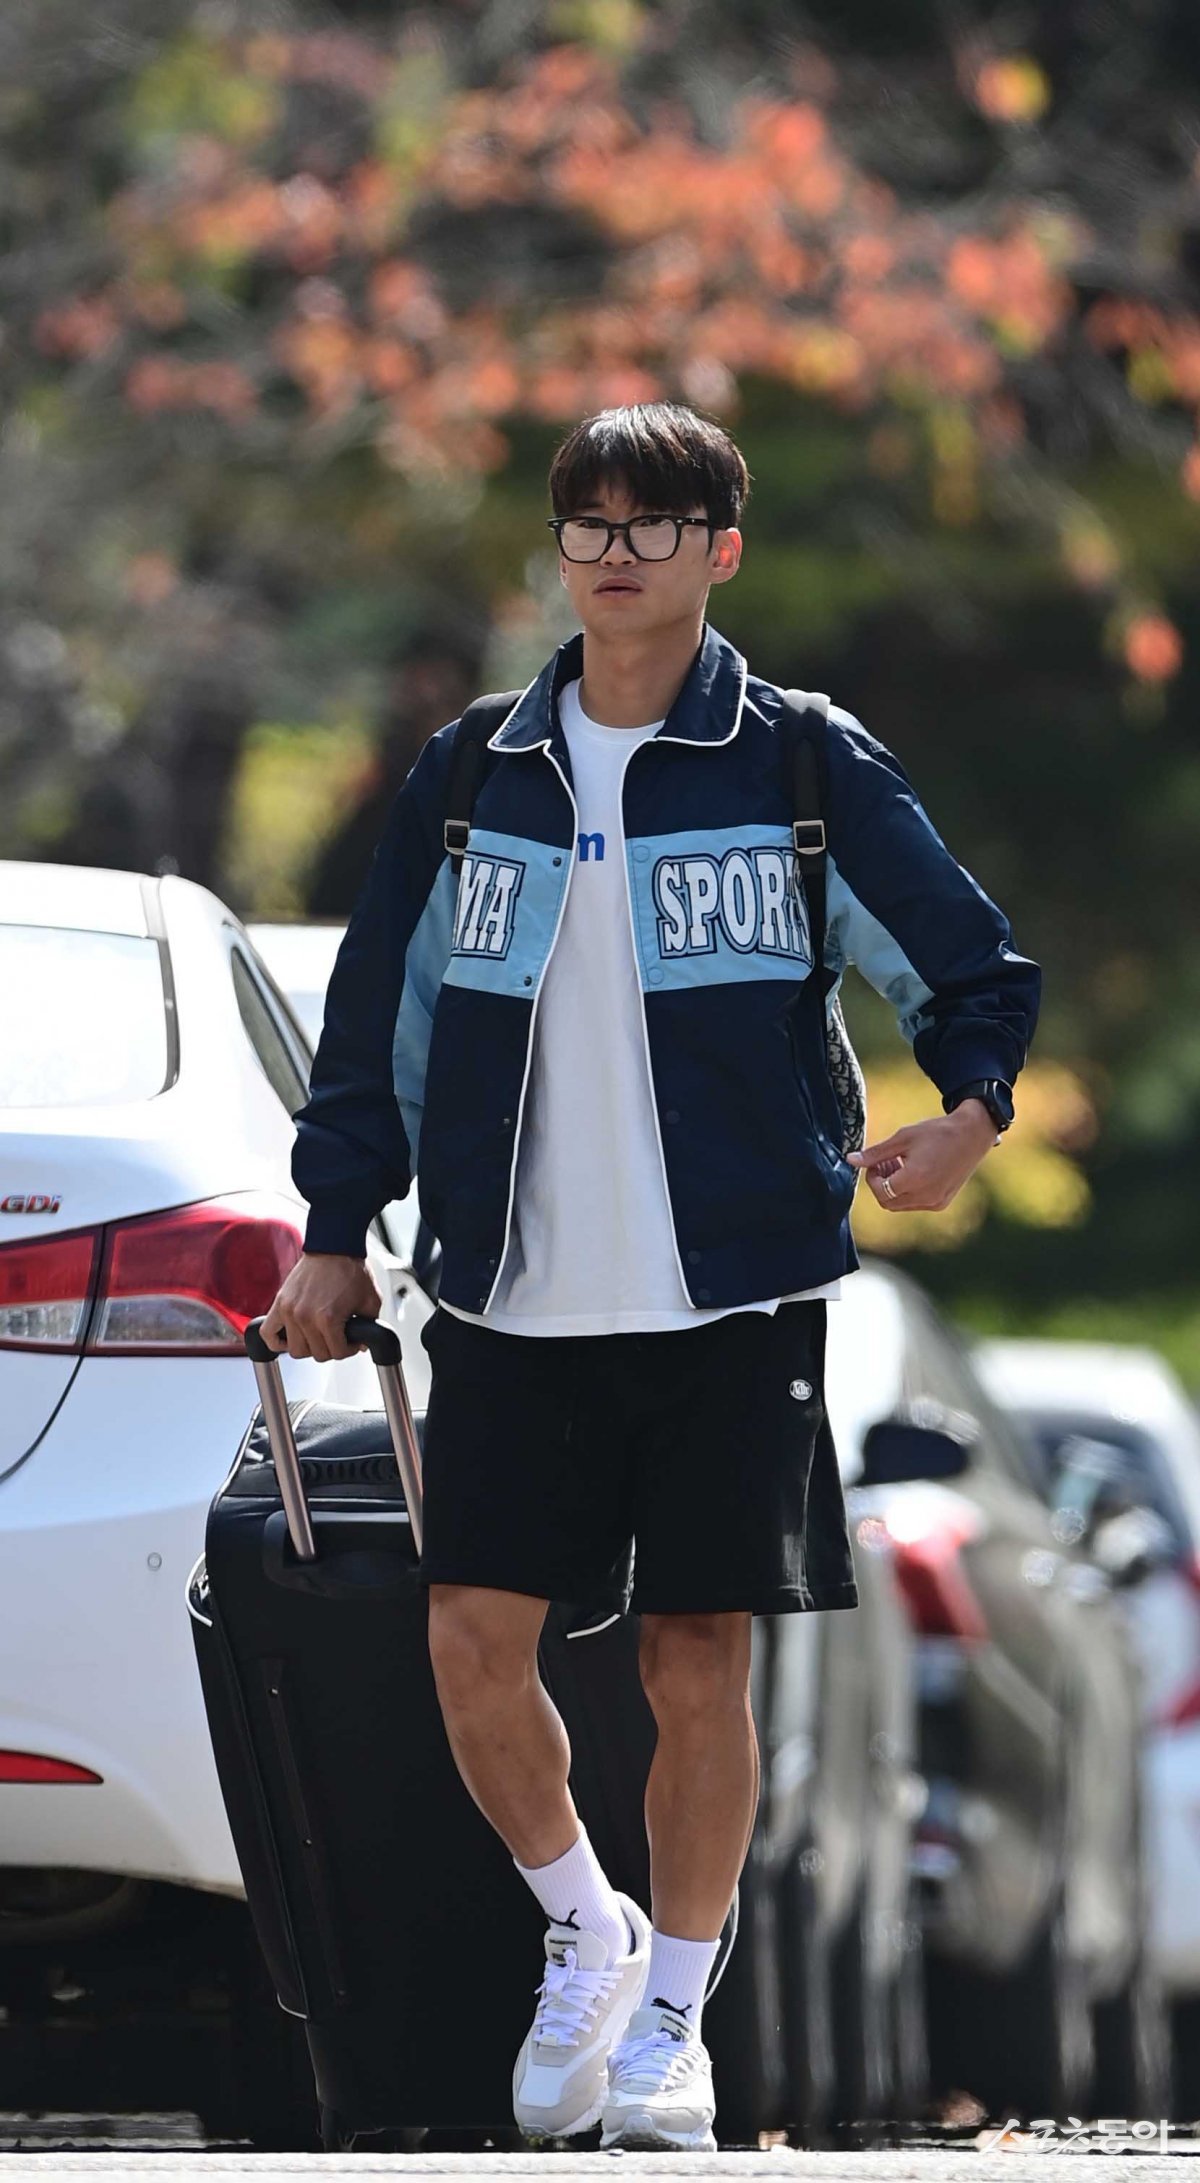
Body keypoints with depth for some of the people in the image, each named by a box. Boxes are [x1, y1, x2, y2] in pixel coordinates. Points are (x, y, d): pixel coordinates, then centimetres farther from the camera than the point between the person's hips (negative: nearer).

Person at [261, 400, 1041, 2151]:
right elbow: (380, 1009, 13)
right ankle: (584, 1930, 19)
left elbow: (974, 966, 4)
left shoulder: (807, 767, -1)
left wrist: (971, 1109, -16)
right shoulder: (472, 776, 6)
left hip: (736, 1292, -2)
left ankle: (670, 2016, 16)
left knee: (700, 1665, 1)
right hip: (515, 1292, 2)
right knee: (475, 1641, -6)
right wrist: (336, 1233, 9)